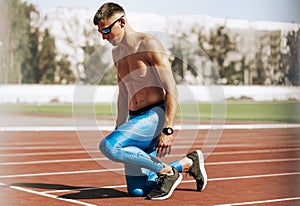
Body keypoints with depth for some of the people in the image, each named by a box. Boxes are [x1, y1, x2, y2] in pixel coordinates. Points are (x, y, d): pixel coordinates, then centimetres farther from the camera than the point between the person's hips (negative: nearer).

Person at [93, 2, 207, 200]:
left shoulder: (148, 44, -12)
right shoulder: (117, 52, 14)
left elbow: (172, 90, -17)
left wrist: (168, 130, -24)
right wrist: (119, 129, 24)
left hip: (155, 115, -8)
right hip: (135, 118, 8)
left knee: (108, 146, -31)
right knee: (136, 190, 3)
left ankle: (167, 171, -14)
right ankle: (188, 163, 22)